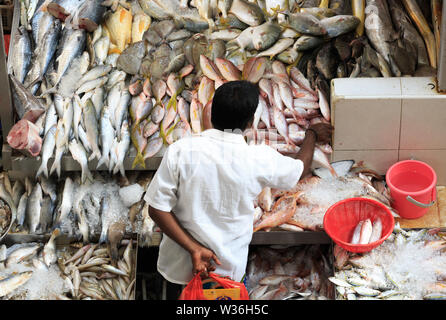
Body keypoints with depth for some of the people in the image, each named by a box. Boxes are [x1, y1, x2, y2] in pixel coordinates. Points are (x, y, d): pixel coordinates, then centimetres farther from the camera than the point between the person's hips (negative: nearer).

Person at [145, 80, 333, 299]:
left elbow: (157, 209, -17)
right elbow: (301, 169, 4)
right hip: (228, 270, -1)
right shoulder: (260, 160, -17)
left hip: (179, 266, 1)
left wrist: (194, 248, -15)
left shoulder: (180, 151, -19)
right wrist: (312, 134, 22)